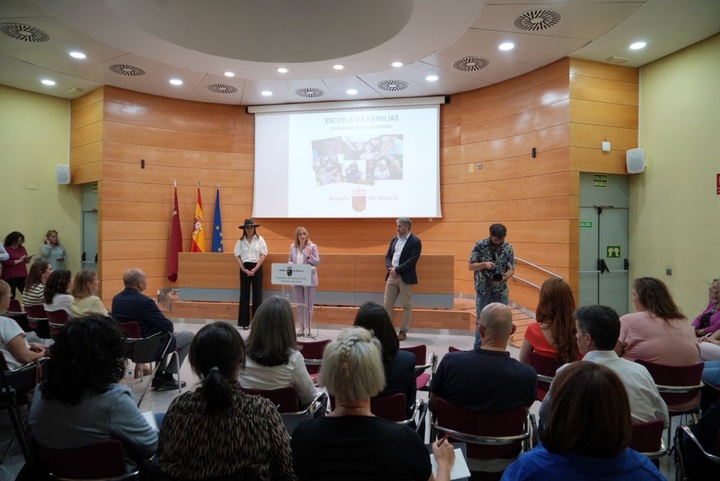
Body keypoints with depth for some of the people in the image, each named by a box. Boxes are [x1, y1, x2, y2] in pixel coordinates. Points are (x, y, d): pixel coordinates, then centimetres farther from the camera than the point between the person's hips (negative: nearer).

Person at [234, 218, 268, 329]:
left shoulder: (260, 239, 1)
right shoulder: (241, 241, 6)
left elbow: (263, 255, -3)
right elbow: (238, 256, 3)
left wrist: (255, 269, -11)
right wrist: (244, 269, -9)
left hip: (257, 268, -1)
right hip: (244, 268, 1)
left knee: (257, 294, 1)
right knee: (244, 294, 3)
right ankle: (245, 322, 10)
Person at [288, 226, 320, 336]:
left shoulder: (313, 246, -4)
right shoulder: (293, 246, 8)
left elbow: (317, 262, -4)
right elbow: (289, 261, 12)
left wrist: (310, 256, -21)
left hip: (309, 279, -3)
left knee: (308, 304, 3)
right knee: (299, 304, 10)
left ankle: (308, 326, 11)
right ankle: (301, 326, 18)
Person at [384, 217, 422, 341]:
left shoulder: (415, 241, -7)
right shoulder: (394, 239, 12)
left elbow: (413, 260, -16)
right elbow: (388, 256, 12)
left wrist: (397, 269, -17)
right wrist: (390, 268, -7)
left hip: (405, 277, -6)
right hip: (392, 276, 6)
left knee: (406, 305, 3)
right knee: (387, 304, 7)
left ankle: (403, 331, 11)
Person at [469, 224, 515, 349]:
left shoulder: (508, 248, -3)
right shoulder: (479, 245, -7)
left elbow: (511, 269, -1)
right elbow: (470, 266, -5)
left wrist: (504, 277, -21)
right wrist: (484, 264, -23)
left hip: (501, 292, 2)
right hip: (483, 291, -1)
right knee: (481, 321, 9)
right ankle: (478, 348, 20)